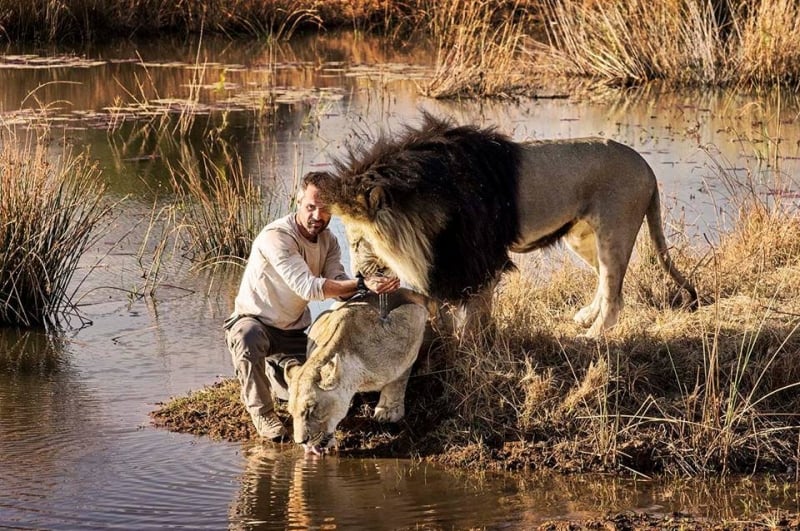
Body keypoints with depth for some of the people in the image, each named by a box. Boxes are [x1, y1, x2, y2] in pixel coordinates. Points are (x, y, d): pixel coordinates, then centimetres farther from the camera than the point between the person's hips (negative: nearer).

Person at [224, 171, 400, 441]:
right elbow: (307, 286, -36)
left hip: (292, 332, 6)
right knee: (250, 338, -42)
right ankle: (261, 410, -18)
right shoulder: (276, 237, -25)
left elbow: (340, 287, -13)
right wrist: (361, 284, -43)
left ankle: (273, 369, 23)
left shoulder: (328, 241, 1)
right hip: (253, 320, -6)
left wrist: (375, 287, -33)